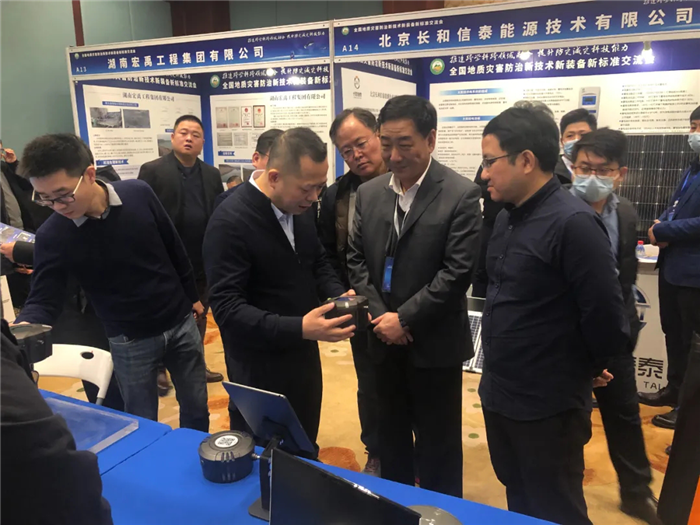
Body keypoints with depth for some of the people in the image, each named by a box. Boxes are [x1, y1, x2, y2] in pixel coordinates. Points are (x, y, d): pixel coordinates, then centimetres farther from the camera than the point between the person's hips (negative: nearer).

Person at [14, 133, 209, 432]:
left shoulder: (139, 195, -15)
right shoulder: (52, 236, -18)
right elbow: (44, 301, -13)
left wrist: (191, 296, 8)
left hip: (180, 322, 2)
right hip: (130, 341, -1)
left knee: (196, 408, 18)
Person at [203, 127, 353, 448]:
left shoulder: (300, 206, -1)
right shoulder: (230, 222, -24)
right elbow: (227, 309, -26)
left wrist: (339, 295, -10)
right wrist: (298, 328, -35)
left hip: (303, 356, 7)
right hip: (259, 370, -6)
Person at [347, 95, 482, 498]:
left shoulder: (461, 194, -12)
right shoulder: (369, 193, 3)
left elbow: (457, 272, -17)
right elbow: (357, 260, 5)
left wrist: (403, 319, -16)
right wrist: (379, 316, -7)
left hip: (434, 343, -4)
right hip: (384, 340, 5)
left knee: (438, 446, 13)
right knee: (391, 437, 22)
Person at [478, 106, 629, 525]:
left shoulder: (573, 223, -21)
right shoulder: (507, 218, 6)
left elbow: (605, 315, -20)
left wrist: (588, 370, -2)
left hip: (548, 406, -7)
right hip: (499, 394, 7)